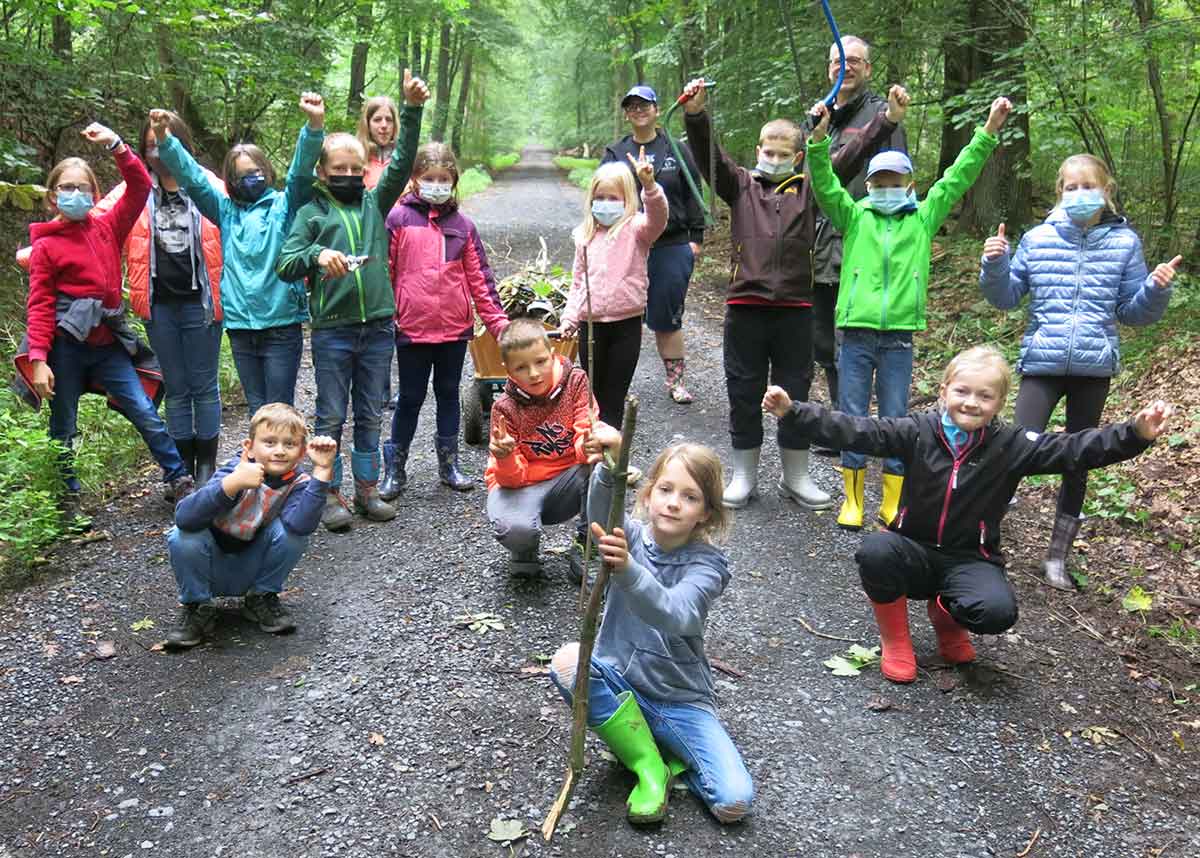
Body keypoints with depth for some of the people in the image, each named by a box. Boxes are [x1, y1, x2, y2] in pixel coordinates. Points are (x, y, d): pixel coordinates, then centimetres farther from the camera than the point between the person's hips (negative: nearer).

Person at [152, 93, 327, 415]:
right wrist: (164, 140, -11)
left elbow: (301, 171, -12)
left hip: (282, 325, -4)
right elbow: (191, 177, 5)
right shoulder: (226, 211, 12)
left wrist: (314, 126, -29)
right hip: (240, 326, 4)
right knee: (256, 408, 13)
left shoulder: (283, 206, 3)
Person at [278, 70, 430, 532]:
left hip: (378, 328, 3)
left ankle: (367, 488, 23)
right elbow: (285, 263, -2)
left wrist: (412, 110, -10)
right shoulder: (312, 212, 3)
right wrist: (317, 255, -22)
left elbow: (402, 163, 0)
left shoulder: (375, 203, 11)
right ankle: (330, 494, 14)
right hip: (332, 330, -3)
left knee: (370, 416, 12)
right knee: (331, 417, 5)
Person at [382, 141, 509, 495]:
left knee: (448, 394, 15)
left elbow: (479, 277, 6)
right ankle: (395, 469, 21)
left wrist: (498, 321, 0)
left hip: (456, 326, 3)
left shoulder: (462, 224, 5)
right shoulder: (398, 218, -3)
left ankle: (449, 465, 27)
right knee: (410, 398, 7)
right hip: (412, 326, -3)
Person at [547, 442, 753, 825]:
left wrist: (627, 569, -52)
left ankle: (673, 754, 11)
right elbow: (601, 513, -33)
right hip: (618, 683, 3)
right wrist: (610, 467, -56)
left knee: (734, 802, -21)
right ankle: (649, 764, -12)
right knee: (568, 661, -30)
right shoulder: (630, 536, -7)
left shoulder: (707, 563, -13)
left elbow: (674, 617, -34)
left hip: (680, 699, -2)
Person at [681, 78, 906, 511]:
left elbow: (853, 156, 4)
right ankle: (744, 475, 22)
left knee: (795, 393, 9)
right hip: (745, 306, -1)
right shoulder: (740, 185, 9)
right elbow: (708, 154, -5)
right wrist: (695, 114, -21)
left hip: (795, 307, 1)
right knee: (744, 393, 8)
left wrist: (889, 119, -7)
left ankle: (796, 477, 24)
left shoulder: (808, 187, 10)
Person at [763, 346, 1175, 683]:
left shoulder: (1011, 444, -5)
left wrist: (1136, 433, -30)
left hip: (969, 559, 0)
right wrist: (793, 411, -23)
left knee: (997, 610, -31)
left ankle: (945, 613, 10)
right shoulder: (918, 431, -6)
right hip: (914, 551, 0)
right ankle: (894, 638, -5)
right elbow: (854, 431, -13)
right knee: (875, 550, -34)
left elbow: (1073, 449, -15)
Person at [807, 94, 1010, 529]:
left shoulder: (924, 218, 11)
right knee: (852, 418, 5)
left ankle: (893, 503, 17)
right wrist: (818, 138, -18)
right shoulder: (853, 216, 8)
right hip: (856, 334, 0)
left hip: (898, 336, 1)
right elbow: (824, 183, -4)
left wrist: (988, 132, 1)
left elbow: (957, 177, 8)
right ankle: (853, 500, 17)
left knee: (895, 420, 6)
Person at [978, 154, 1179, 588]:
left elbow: (1133, 311, 5)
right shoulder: (1038, 238, 3)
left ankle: (1057, 556, 21)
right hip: (1042, 362, -1)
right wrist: (995, 264, -10)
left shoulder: (1124, 241, 3)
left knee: (1078, 462, 9)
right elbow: (1005, 297, 7)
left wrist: (1157, 289, -14)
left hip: (1094, 366, 1)